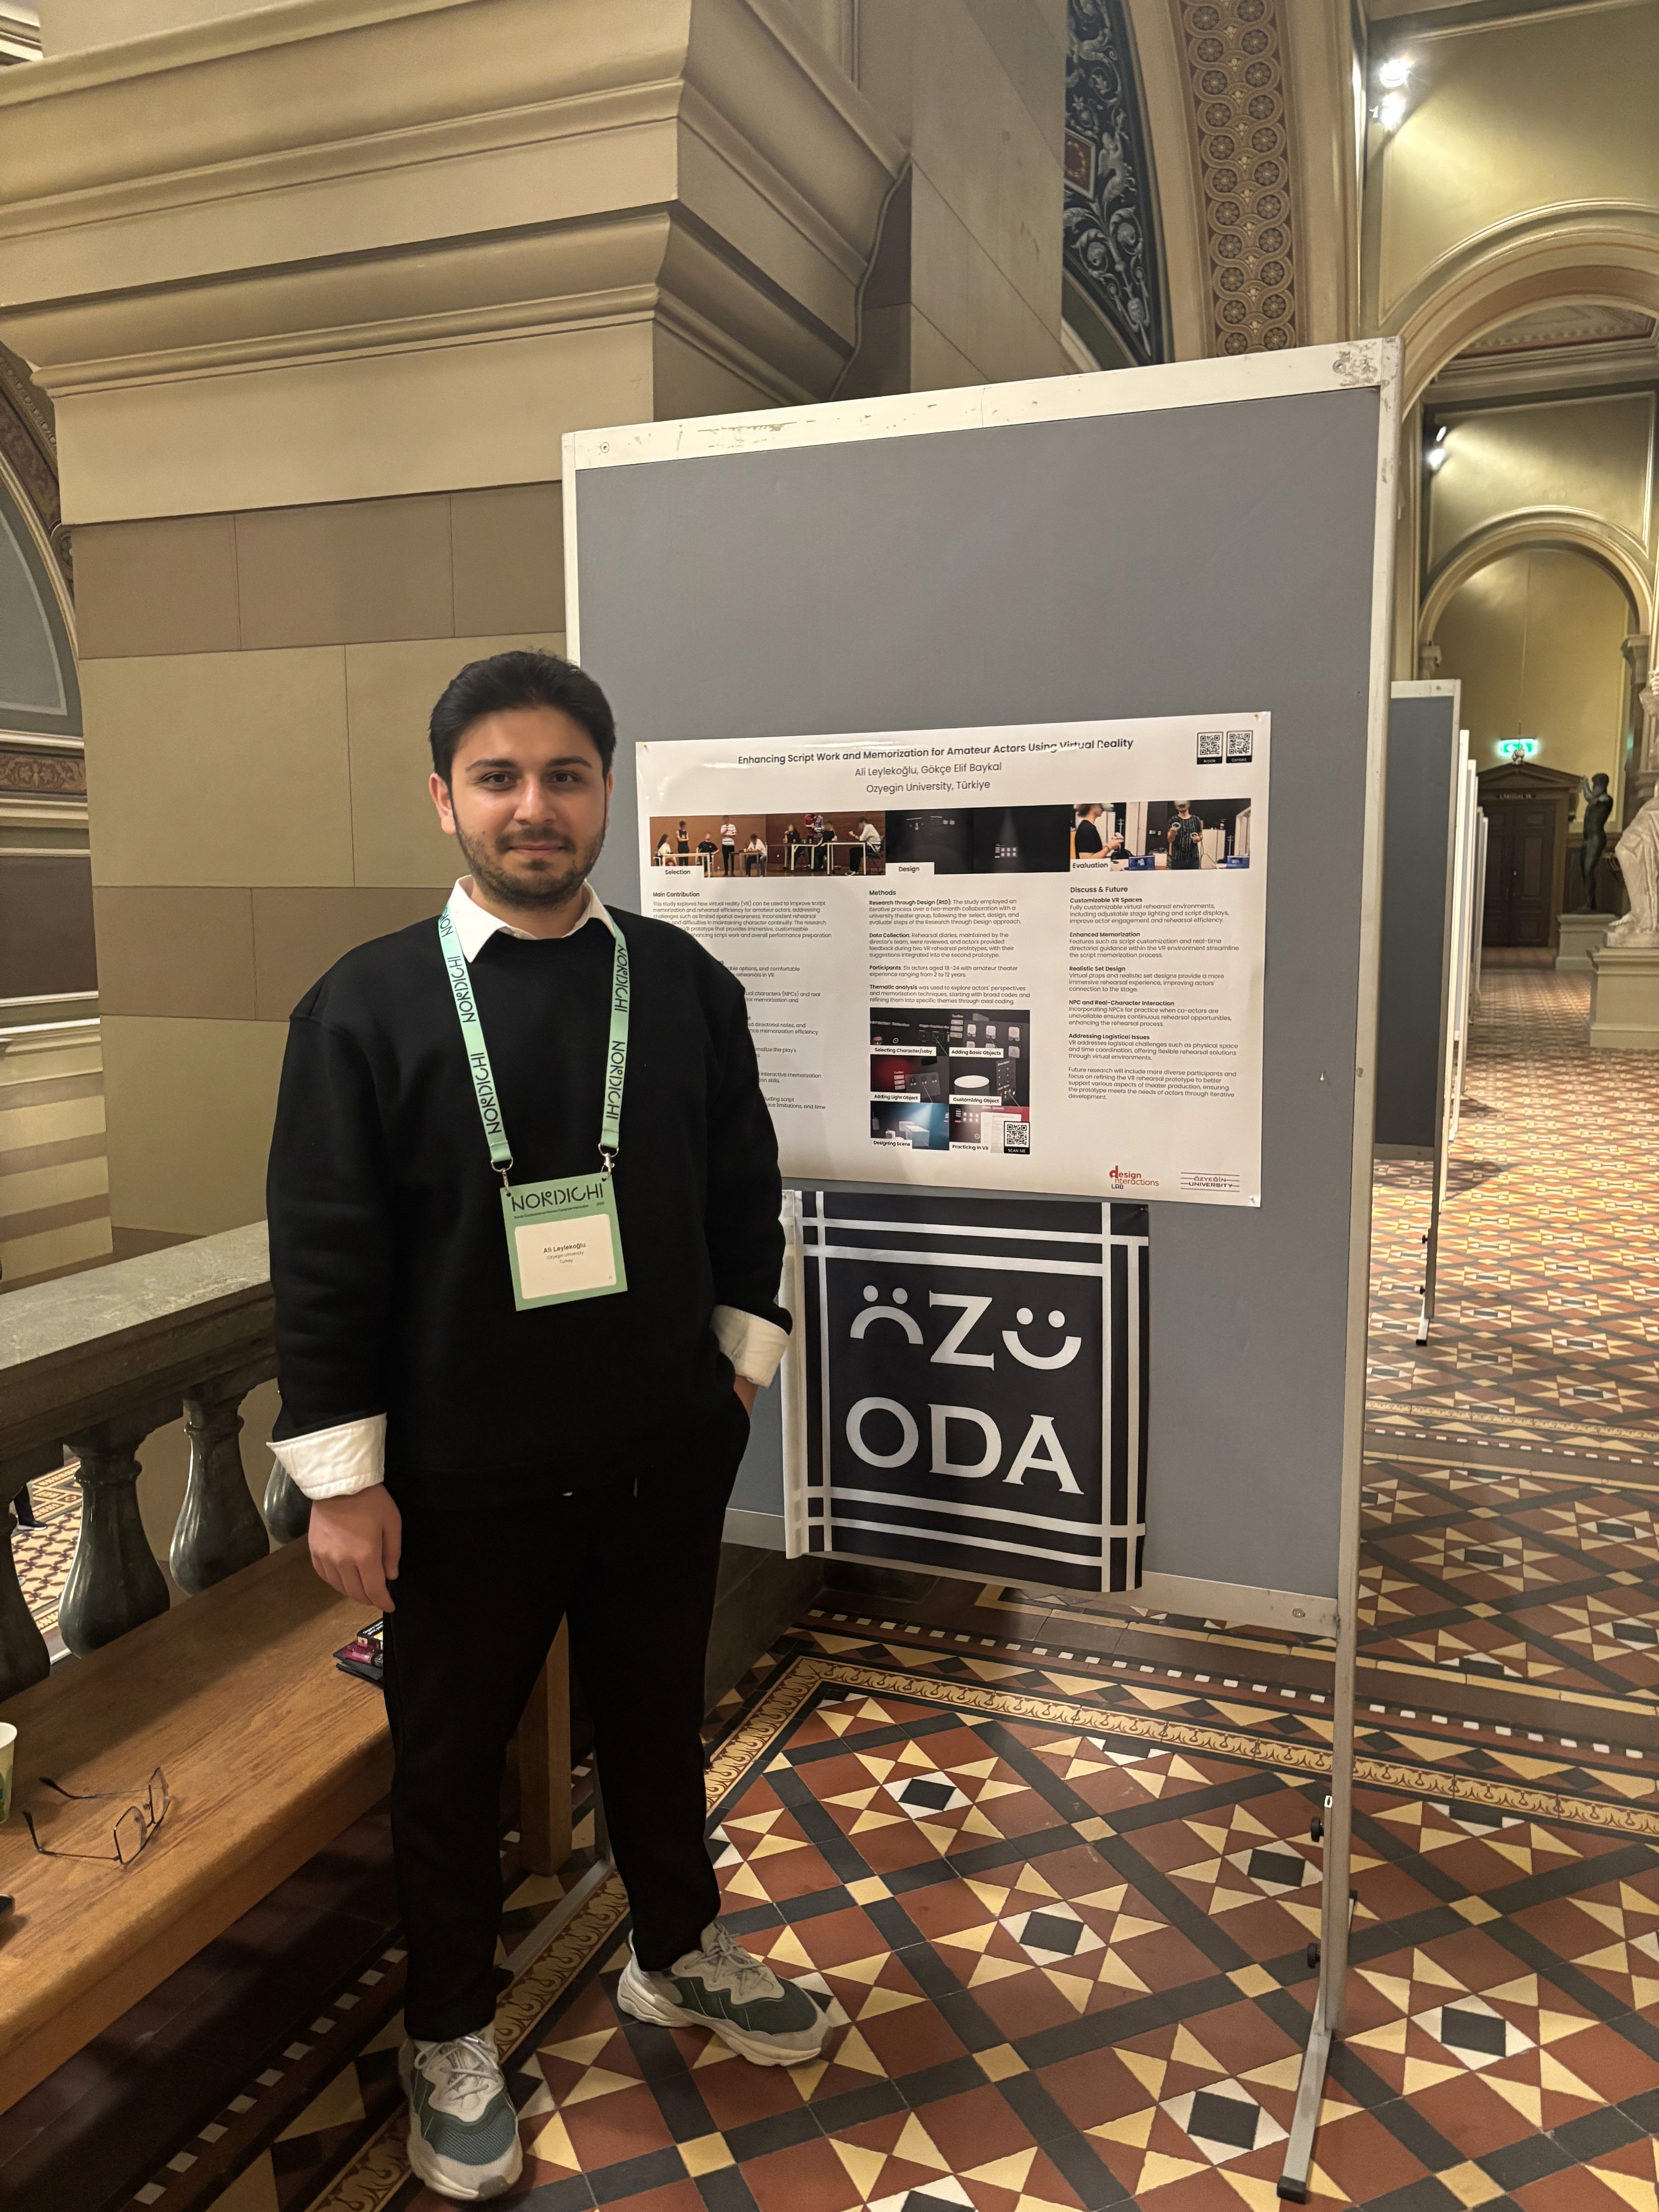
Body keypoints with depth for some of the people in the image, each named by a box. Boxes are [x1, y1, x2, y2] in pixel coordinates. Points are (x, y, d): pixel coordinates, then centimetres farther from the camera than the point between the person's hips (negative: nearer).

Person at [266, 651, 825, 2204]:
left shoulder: (682, 982, -3)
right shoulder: (366, 1007, -10)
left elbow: (743, 1187, 7)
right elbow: (323, 1256, -9)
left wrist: (742, 1349, 8)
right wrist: (342, 1472, -9)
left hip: (664, 1452, 3)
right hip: (465, 1476, -2)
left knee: (656, 1718, 22)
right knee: (451, 1758, 16)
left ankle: (676, 1954, 49)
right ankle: (449, 2035, 42)